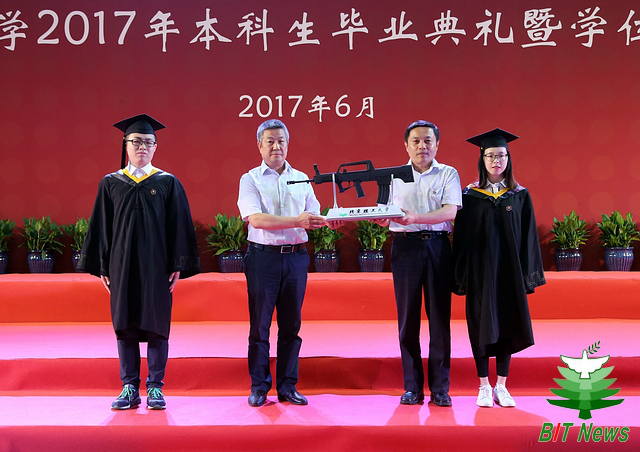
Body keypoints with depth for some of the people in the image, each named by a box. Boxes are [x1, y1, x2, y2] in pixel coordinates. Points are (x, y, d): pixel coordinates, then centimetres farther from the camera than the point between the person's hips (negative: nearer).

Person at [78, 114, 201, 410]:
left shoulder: (168, 183, 4)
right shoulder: (111, 184, 8)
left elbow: (178, 227, 2)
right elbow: (101, 227, 8)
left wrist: (178, 266, -4)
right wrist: (101, 267, 3)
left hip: (156, 267, -1)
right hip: (122, 266, 2)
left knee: (156, 324, 1)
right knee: (125, 326, 4)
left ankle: (155, 388, 11)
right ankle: (130, 389, 12)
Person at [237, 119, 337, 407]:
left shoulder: (301, 179, 14)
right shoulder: (251, 179, 1)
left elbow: (315, 217, 10)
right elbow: (256, 219, -13)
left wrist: (329, 221, -13)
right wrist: (297, 221, -22)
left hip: (296, 257, 3)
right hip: (263, 257, -3)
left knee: (291, 324, 7)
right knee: (259, 324, 2)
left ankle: (287, 386, 16)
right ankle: (259, 387, 14)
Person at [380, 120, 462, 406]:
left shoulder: (448, 174, 7)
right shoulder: (395, 176, 13)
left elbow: (450, 211, -8)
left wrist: (416, 218, -22)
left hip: (438, 246, -1)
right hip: (405, 247, 1)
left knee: (439, 317, -1)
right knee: (408, 318, 1)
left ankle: (440, 388, 8)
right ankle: (412, 387, 10)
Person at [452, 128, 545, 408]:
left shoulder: (520, 196, 4)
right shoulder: (471, 196, 0)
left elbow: (528, 237, 4)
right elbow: (462, 237, 0)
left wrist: (528, 275, -1)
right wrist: (462, 276, -5)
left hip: (509, 269, 1)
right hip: (480, 269, -1)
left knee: (507, 325, 5)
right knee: (482, 325, 2)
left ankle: (501, 386, 16)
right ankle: (484, 387, 13)